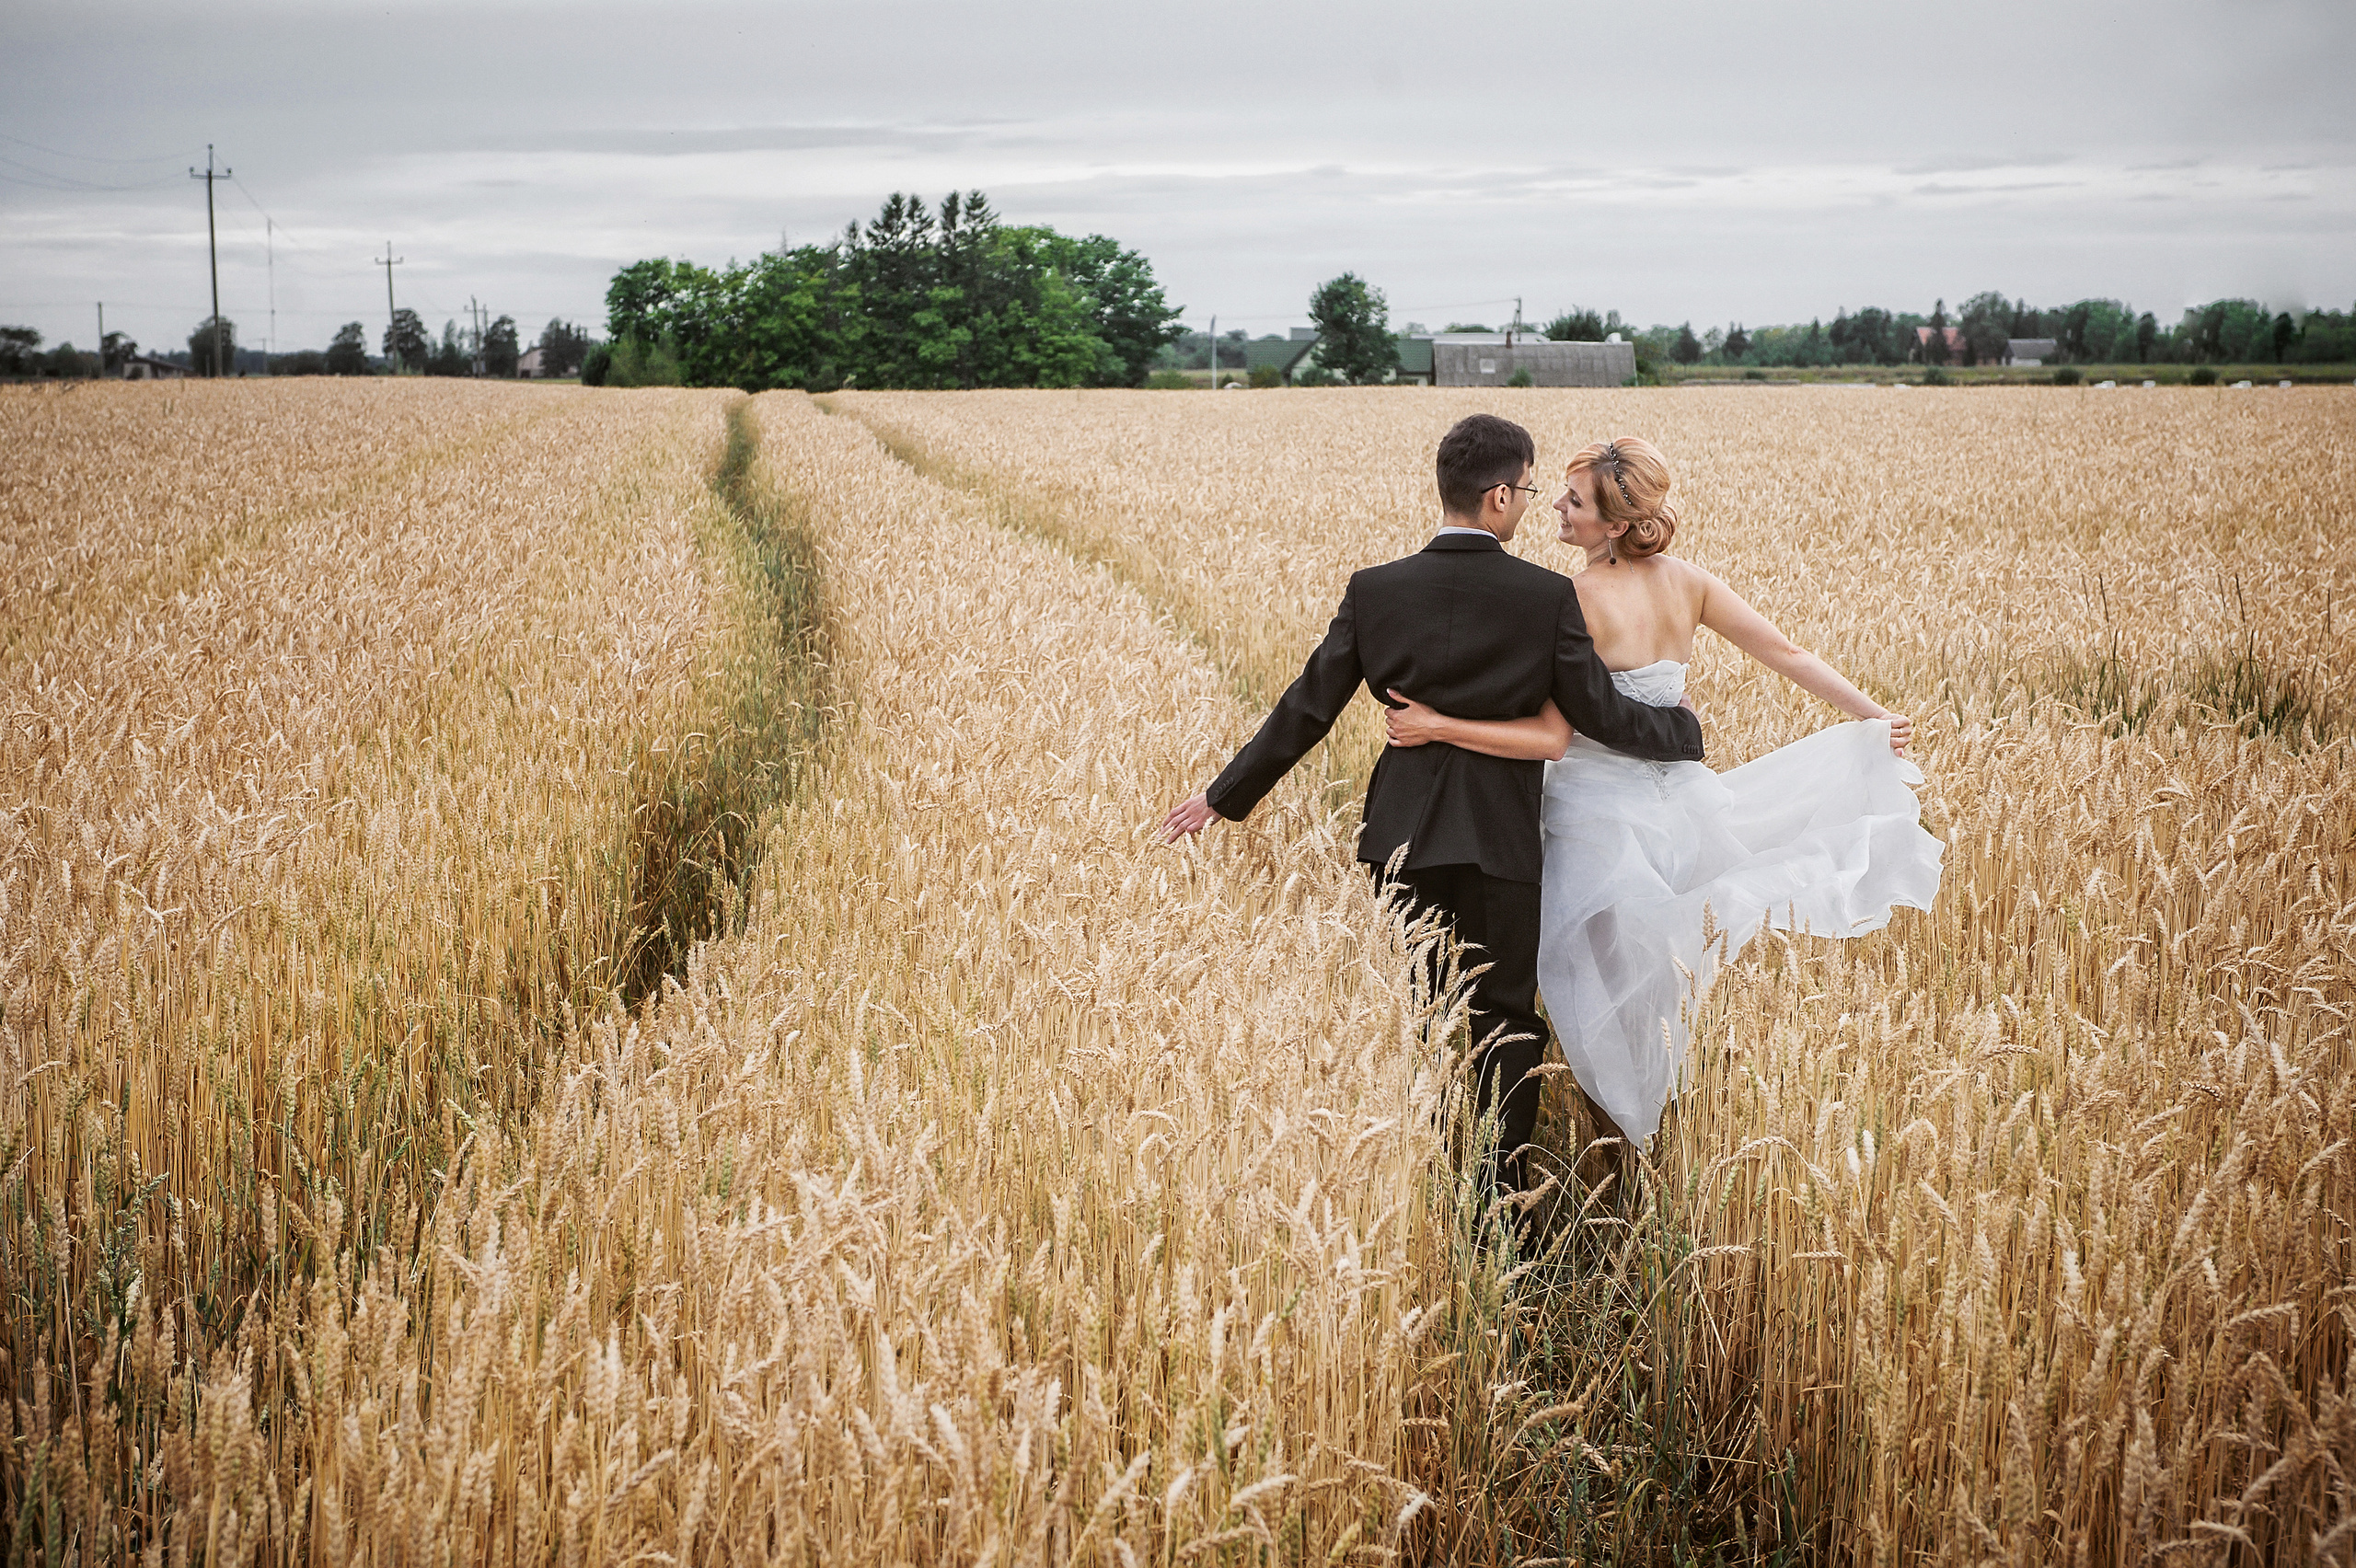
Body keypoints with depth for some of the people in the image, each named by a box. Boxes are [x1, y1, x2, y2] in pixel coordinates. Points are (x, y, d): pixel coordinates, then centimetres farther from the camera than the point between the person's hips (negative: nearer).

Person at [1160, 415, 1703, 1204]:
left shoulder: (1375, 590, -5)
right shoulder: (1547, 596, -10)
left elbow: (1307, 709, -1)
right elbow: (1599, 713, -4)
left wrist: (1223, 796, 10)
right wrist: (1684, 729, 16)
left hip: (1404, 833, 2)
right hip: (1501, 839, -2)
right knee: (1504, 1021, 10)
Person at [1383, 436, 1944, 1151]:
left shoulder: (1576, 601, -21)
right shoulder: (1686, 581, -3)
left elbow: (1551, 737, -24)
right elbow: (1786, 652, 1)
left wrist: (1435, 725, -25)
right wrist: (1874, 716, 6)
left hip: (1599, 816, -7)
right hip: (1674, 796, 7)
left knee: (1598, 985, 9)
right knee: (1656, 977, 23)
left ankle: (1617, 1135, 19)